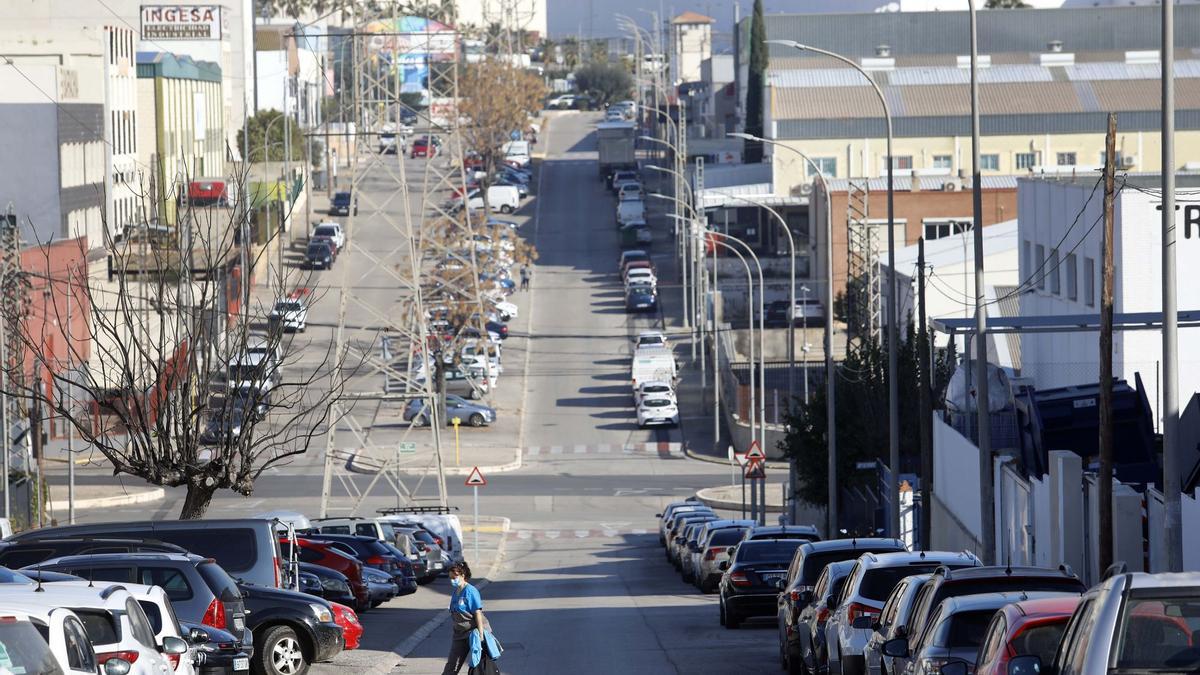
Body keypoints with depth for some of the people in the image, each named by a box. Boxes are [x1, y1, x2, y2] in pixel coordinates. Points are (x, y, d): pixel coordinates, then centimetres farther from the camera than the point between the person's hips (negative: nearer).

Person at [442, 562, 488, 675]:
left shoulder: (470, 591, -16)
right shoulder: (456, 592, 7)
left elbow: (478, 613, -19)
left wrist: (481, 634, -22)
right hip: (460, 634, 8)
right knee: (451, 665, 5)